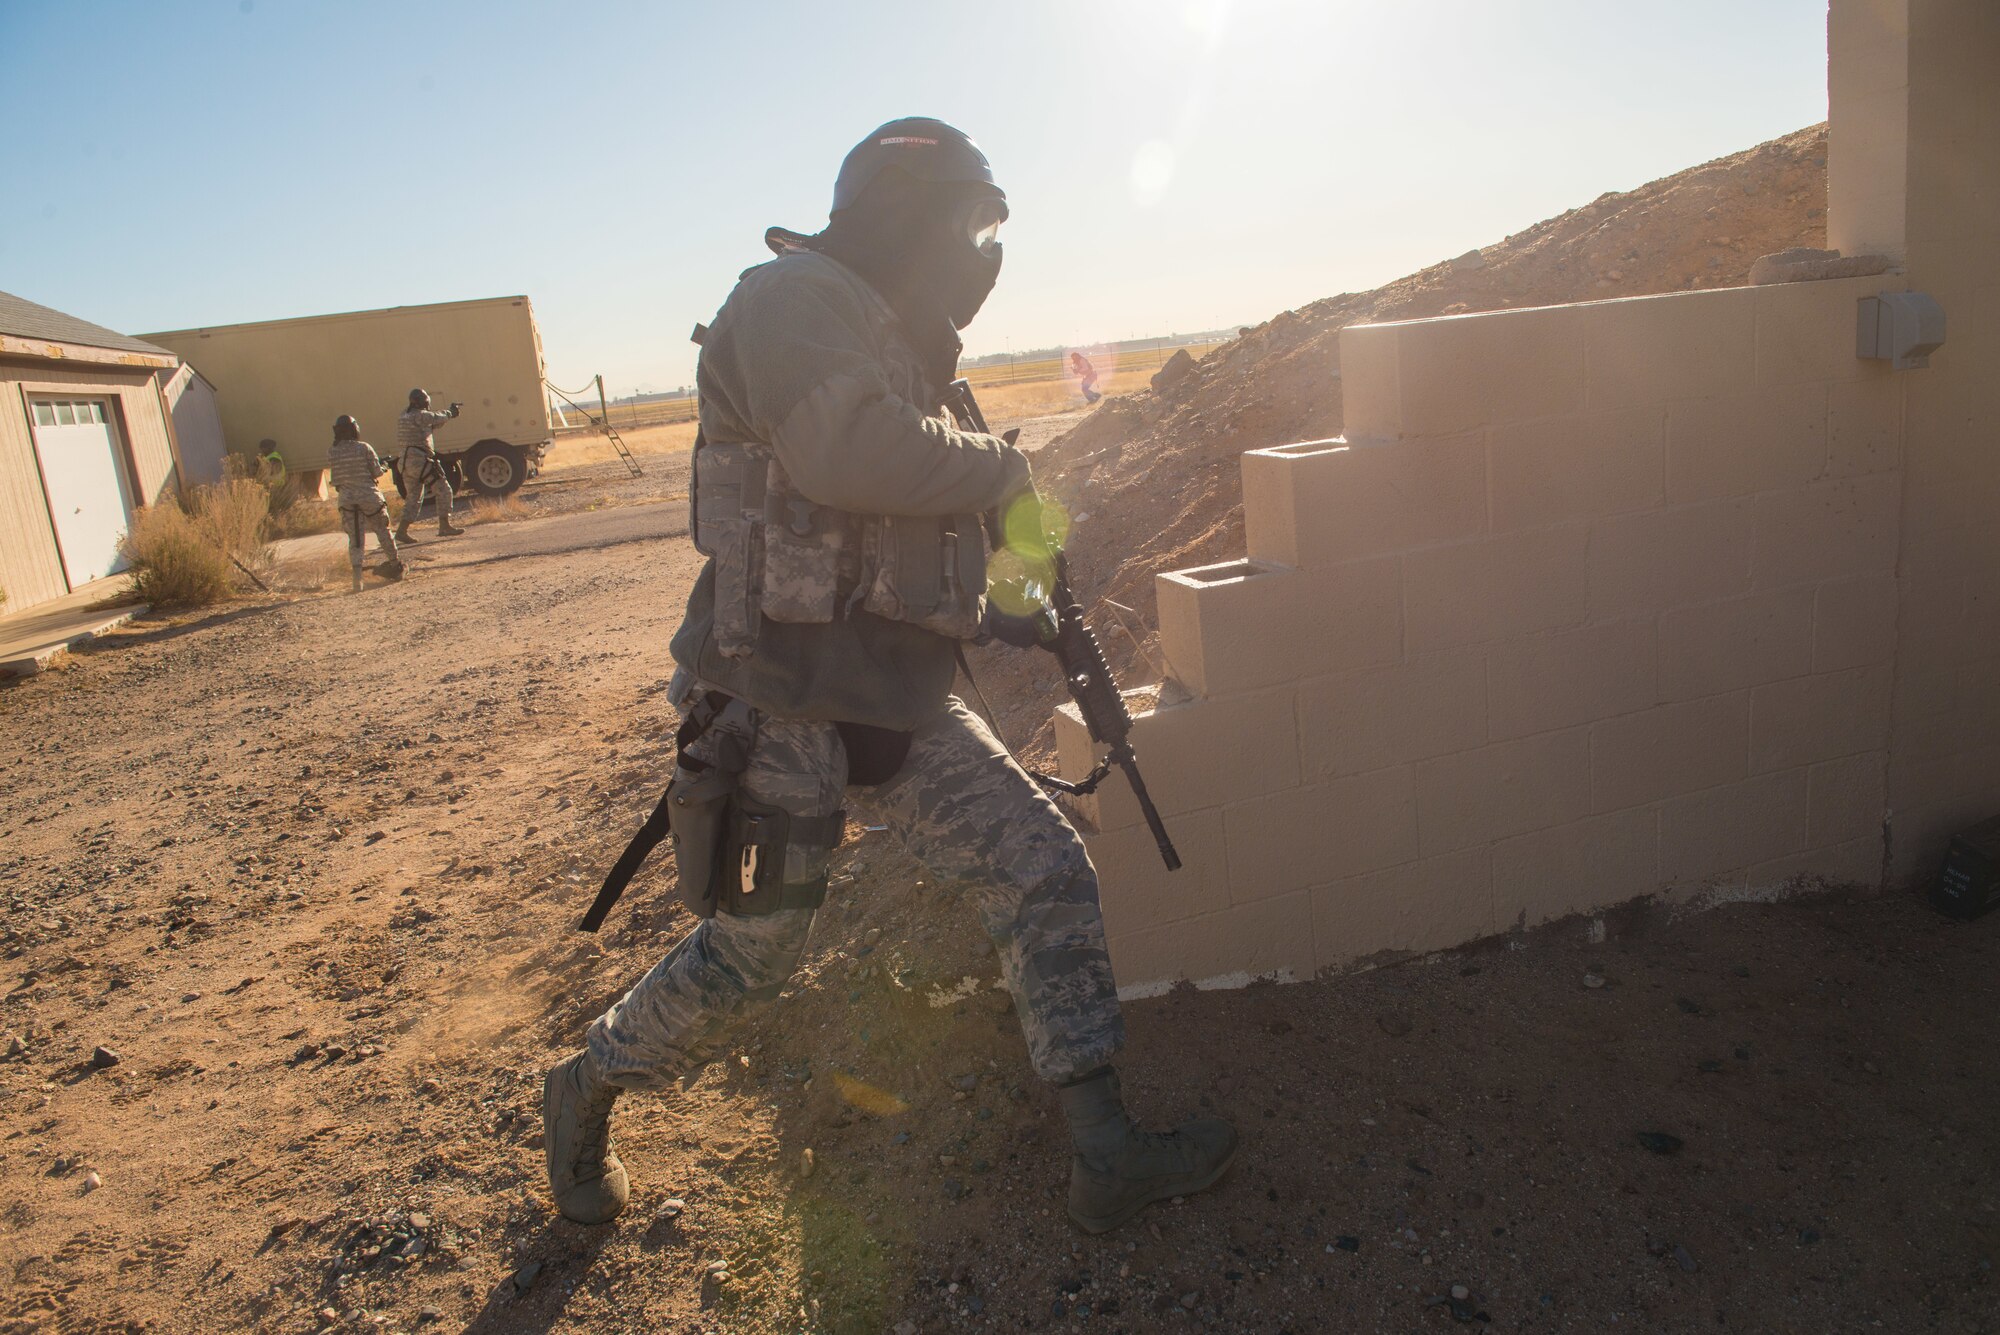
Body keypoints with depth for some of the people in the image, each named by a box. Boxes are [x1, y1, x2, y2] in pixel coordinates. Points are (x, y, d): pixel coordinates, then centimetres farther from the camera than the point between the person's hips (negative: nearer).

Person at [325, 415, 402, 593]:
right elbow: (377, 472, -5)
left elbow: (336, 478, 6)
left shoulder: (331, 452, 0)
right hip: (370, 498, -2)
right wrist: (384, 466, 15)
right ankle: (395, 565, 31)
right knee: (383, 531, 18)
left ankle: (357, 576, -10)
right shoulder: (364, 448, -9)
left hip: (347, 499, 2)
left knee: (354, 540, 4)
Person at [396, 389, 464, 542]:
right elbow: (437, 418, 2)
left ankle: (402, 530, 8)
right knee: (443, 490, 1)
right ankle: (444, 527, 0)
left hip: (407, 461, 9)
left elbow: (431, 424, 22)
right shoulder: (420, 416, -13)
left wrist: (449, 412, 17)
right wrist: (450, 412, 22)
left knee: (413, 498, 15)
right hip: (420, 461, -9)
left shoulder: (406, 414, 15)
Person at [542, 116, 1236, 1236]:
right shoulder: (791, 301, -8)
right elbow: (845, 453, -28)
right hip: (784, 706, -8)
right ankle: (586, 1093, 32)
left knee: (1047, 873, -3)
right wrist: (1004, 465, -12)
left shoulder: (896, 344, 21)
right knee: (750, 954, 3)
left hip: (898, 702, 8)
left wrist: (1001, 614, 15)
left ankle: (1107, 1155, 5)